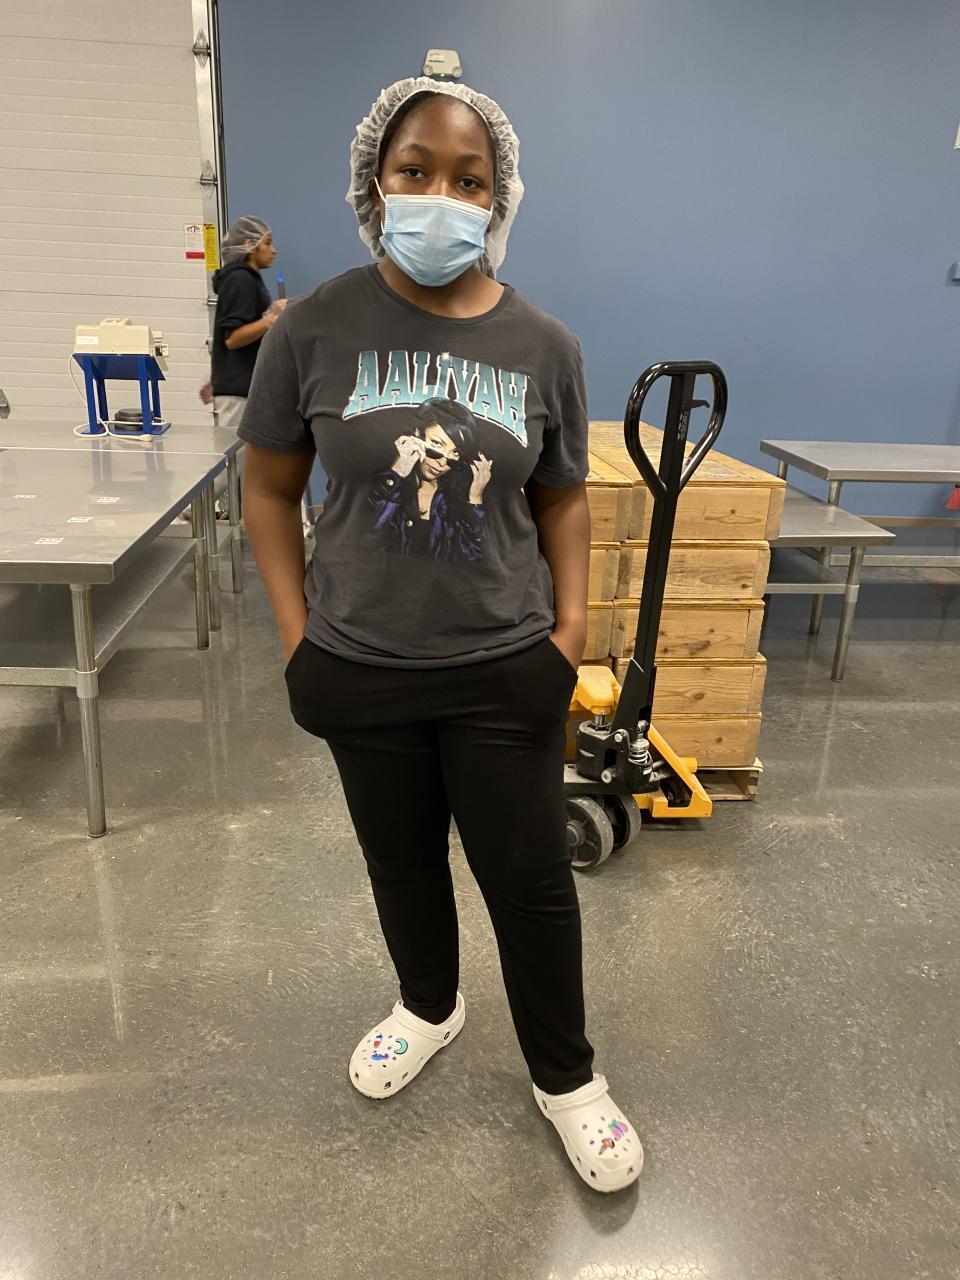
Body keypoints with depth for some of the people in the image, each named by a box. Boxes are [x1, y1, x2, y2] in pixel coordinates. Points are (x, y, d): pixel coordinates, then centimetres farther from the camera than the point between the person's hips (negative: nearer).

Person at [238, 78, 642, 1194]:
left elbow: (561, 499, 7)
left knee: (531, 876, 10)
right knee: (401, 862, 20)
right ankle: (428, 1006, 50)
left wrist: (571, 621, -2)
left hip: (505, 668, 0)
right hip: (362, 670, 1)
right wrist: (296, 636, -4)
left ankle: (564, 1077, 35)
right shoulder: (314, 330, -6)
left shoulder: (543, 347, -2)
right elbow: (270, 488, 1)